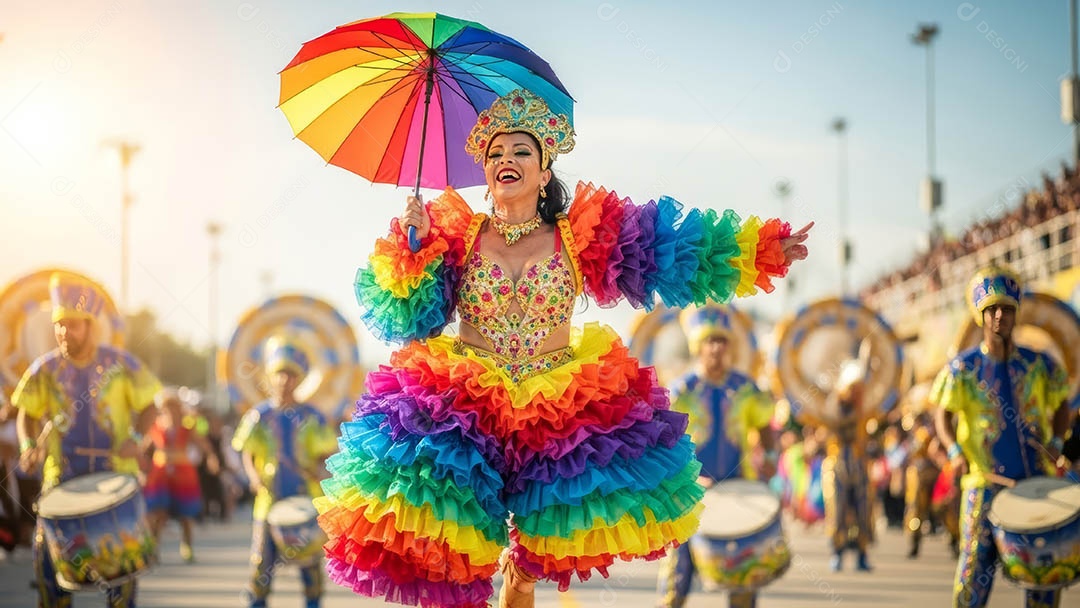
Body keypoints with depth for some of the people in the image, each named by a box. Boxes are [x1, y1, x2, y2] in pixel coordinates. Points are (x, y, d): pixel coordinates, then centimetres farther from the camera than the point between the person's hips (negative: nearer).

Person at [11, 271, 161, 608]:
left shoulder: (121, 364, -4)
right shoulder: (44, 369, 0)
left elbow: (148, 407, 3)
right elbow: (27, 413, 11)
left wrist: (135, 438, -15)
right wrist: (28, 447, -7)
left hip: (116, 472, -1)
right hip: (62, 475, 1)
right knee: (47, 549, -4)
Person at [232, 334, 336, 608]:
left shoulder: (312, 418, 4)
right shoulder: (258, 416, 3)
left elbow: (324, 456, 8)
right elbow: (247, 454, 7)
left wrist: (318, 472, -13)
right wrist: (255, 478, -12)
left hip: (306, 500, 0)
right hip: (269, 500, 0)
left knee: (310, 559, 4)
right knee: (262, 559, 2)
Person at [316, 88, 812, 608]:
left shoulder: (583, 238, 5)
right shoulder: (454, 234, 5)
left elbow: (673, 261, 3)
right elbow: (413, 316, -1)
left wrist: (756, 251, -3)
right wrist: (413, 248, -13)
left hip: (558, 412, 1)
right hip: (462, 407, -1)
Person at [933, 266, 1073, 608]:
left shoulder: (1038, 364, 5)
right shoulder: (962, 369, -1)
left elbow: (1060, 405, 14)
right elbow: (944, 416, 2)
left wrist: (1056, 442, -4)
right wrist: (954, 451, -16)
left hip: (1037, 477, 2)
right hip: (985, 479, -2)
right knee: (978, 558, -5)